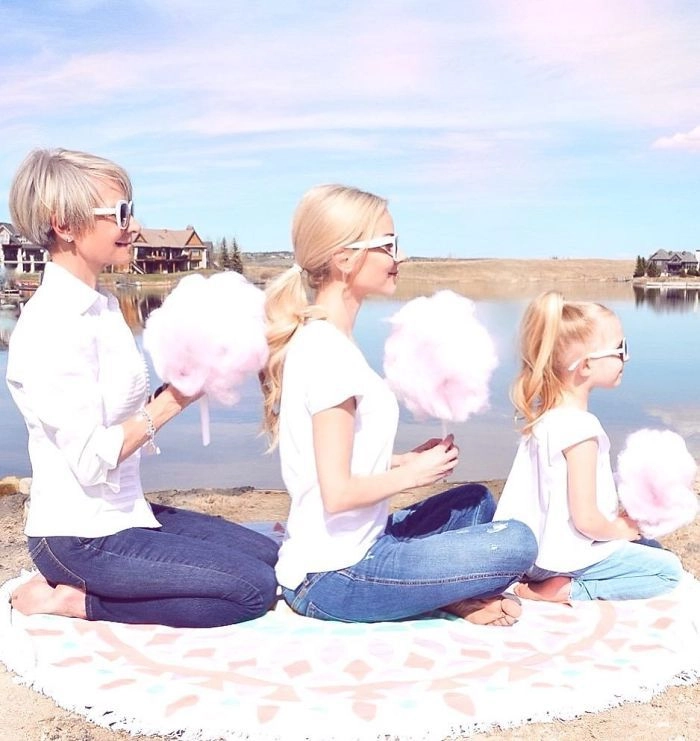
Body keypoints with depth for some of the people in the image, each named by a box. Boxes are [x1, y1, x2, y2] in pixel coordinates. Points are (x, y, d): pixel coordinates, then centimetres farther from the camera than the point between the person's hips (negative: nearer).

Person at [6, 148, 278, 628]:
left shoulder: (103, 305, 6)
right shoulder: (51, 327, -21)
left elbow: (125, 417, 6)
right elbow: (92, 458, -24)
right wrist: (173, 400, -18)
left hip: (123, 512, 9)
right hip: (80, 537, -9)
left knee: (269, 554, 12)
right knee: (254, 588, -10)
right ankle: (72, 601, -3)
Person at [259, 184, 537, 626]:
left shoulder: (320, 339, 8)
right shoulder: (328, 352, -21)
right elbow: (338, 493, -24)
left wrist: (412, 458, 4)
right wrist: (414, 472, -9)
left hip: (357, 545, 10)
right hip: (334, 579, -10)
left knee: (476, 501, 21)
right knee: (516, 544, -17)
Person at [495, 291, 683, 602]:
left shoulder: (544, 412, 2)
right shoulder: (580, 427, -25)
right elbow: (586, 520, -24)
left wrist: (615, 518, 11)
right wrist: (618, 529, -4)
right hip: (566, 556, -9)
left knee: (653, 548, 23)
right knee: (669, 569, -1)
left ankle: (558, 585, 8)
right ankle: (565, 590, -8)